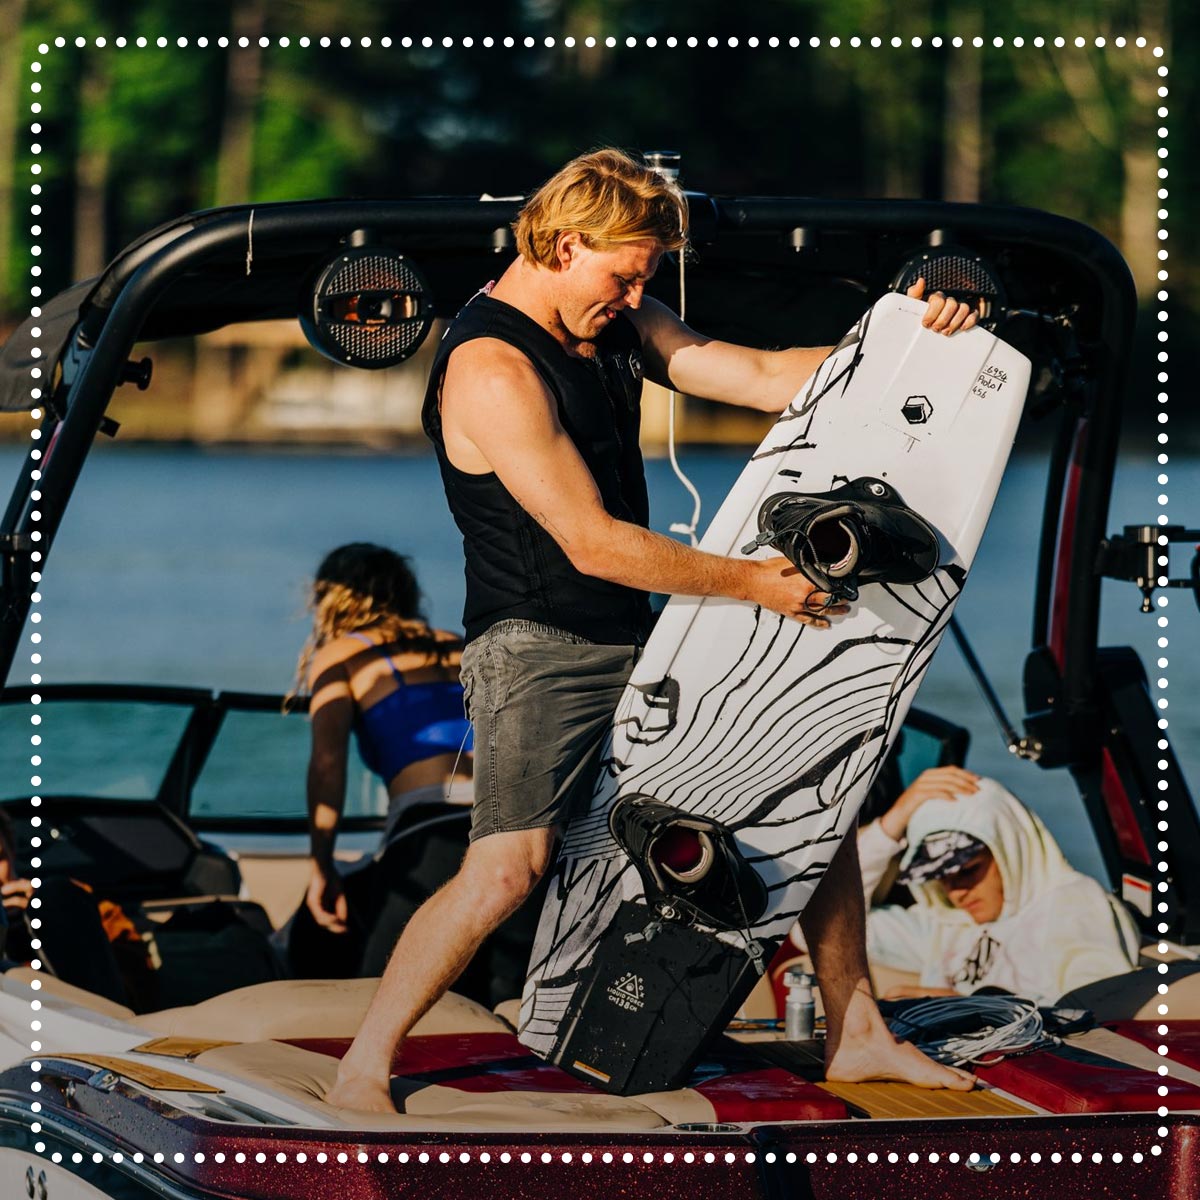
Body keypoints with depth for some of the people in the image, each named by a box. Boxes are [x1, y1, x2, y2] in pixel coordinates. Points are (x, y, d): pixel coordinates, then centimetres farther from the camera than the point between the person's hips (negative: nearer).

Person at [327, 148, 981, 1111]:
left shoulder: (618, 327, 10)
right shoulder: (491, 368, -18)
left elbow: (764, 378, 8)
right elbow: (591, 542, -21)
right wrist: (751, 583, -17)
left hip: (642, 638, 9)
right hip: (539, 648, -9)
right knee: (507, 868, -24)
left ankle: (857, 1035, 19)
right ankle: (363, 1070, -8)